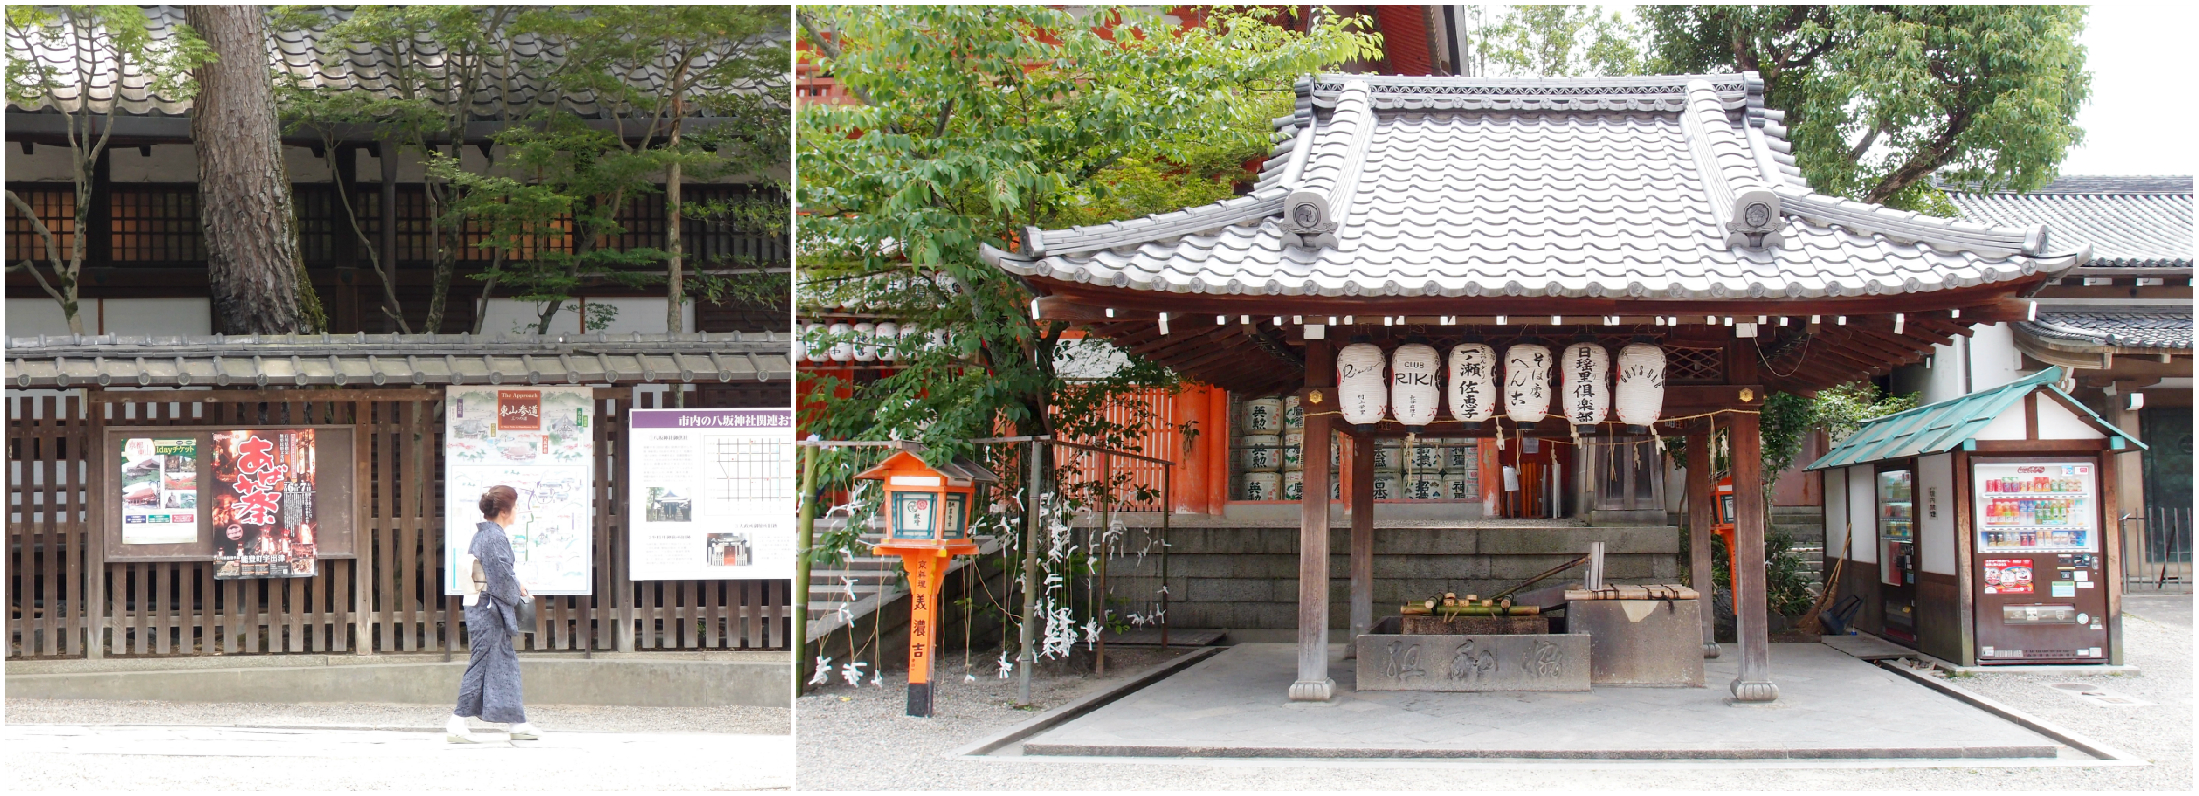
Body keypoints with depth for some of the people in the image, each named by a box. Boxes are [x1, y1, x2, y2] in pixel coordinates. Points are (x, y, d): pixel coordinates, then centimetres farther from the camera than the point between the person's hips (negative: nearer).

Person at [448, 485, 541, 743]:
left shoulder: (480, 534, 13)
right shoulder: (495, 537, -17)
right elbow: (502, 577, -19)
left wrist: (515, 586, 13)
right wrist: (517, 591, -2)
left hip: (479, 605, 10)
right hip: (490, 610, -10)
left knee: (505, 663, 11)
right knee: (482, 664, -5)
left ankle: (517, 722, 14)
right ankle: (458, 724, -2)